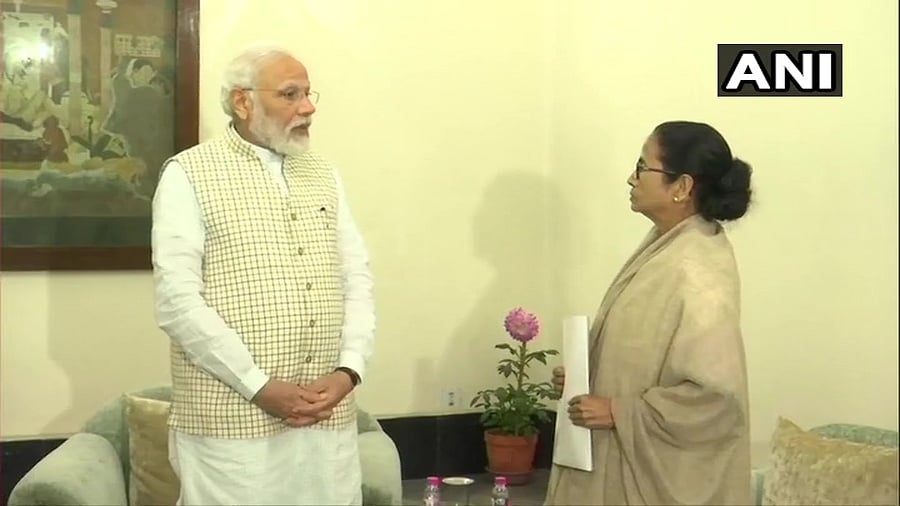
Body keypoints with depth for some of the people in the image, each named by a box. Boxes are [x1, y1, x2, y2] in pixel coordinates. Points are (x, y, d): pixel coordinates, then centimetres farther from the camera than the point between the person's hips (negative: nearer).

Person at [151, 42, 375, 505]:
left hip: (329, 418, 5)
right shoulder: (190, 175, -3)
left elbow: (358, 279, 10)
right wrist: (260, 387, -15)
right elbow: (177, 300, -11)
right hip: (232, 421, -5)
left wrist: (348, 370, -6)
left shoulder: (326, 177, 14)